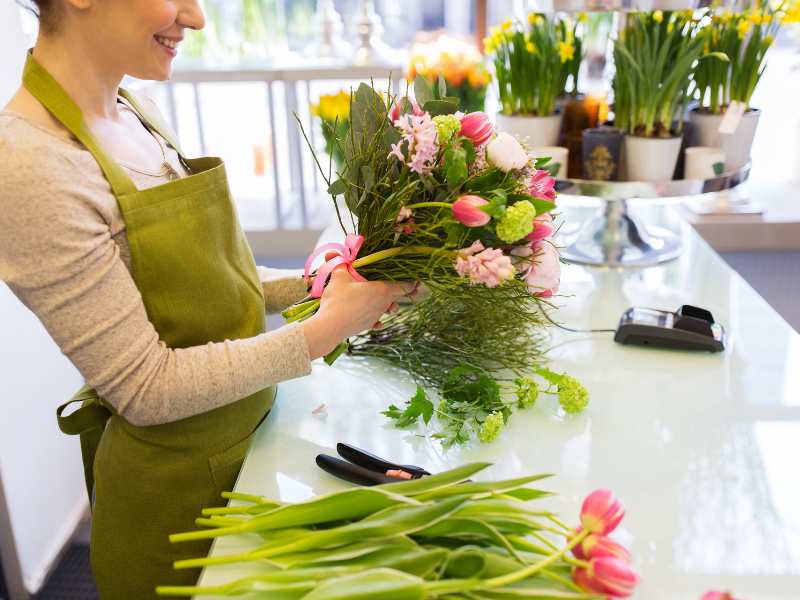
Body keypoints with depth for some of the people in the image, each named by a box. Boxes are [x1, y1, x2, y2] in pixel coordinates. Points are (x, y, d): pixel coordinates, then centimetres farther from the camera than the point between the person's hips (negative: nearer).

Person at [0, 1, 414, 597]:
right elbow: (146, 388, -24)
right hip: (174, 488, -7)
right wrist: (326, 328, -23)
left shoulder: (137, 113, -1)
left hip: (248, 433, 7)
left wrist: (322, 282, -4)